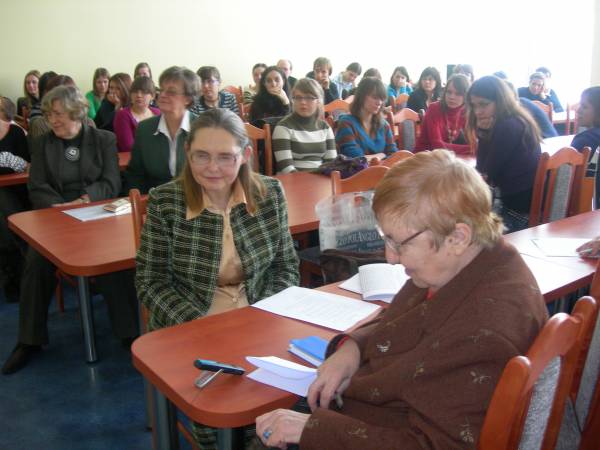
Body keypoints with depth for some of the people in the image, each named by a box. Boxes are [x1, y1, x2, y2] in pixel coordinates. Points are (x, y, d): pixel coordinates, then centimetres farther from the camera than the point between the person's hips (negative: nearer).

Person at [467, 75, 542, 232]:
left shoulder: (508, 127, -20)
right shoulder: (511, 123, 9)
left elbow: (488, 174, -14)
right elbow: (482, 166, 7)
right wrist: (483, 131, -4)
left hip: (522, 208, -9)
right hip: (515, 202, 9)